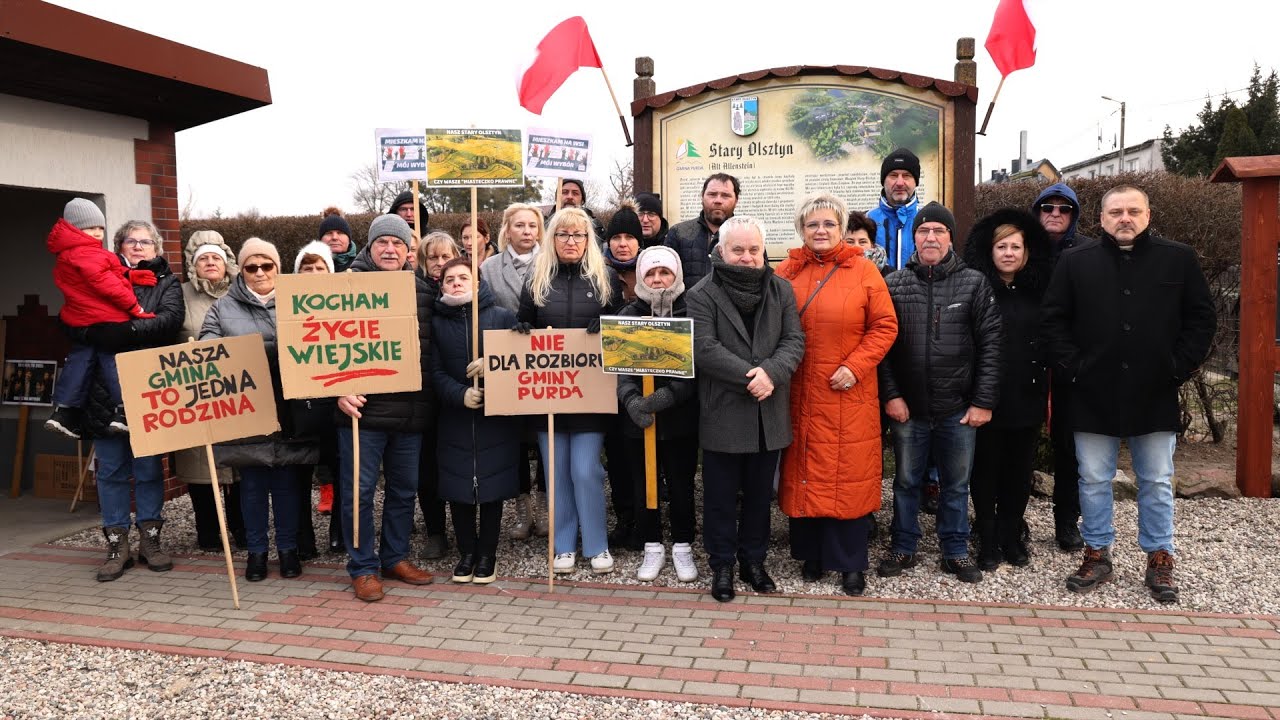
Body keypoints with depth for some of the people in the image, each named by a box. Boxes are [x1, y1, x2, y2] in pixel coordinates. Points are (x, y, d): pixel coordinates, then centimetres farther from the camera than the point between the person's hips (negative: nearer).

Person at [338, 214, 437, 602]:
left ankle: (396, 557, 29)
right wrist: (339, 389, -17)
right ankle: (363, 567, 14)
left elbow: (432, 345, 17)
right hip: (364, 408, -4)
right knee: (359, 491, 2)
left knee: (404, 489, 14)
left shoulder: (423, 290, 11)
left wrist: (429, 399, 11)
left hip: (411, 410, 5)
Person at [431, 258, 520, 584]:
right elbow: (435, 372, -1)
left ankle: (487, 555, 19)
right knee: (458, 488, 5)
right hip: (455, 419, 2)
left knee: (492, 486, 3)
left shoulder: (502, 317, 1)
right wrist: (460, 394, -18)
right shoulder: (436, 322, 5)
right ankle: (467, 552, 22)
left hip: (496, 416, -1)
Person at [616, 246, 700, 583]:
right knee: (642, 485, 9)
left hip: (681, 417, -2)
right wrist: (631, 398, -20)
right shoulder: (628, 315, 5)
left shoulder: (691, 314, -3)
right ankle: (653, 548, 24)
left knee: (681, 484, 7)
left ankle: (683, 547, 23)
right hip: (637, 417, 2)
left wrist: (669, 394, -23)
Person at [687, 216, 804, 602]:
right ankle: (722, 565, 21)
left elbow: (794, 341, 0)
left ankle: (753, 559, 30)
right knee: (721, 495, 7)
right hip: (722, 413, -3)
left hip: (769, 414, 4)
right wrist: (750, 377, -21)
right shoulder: (702, 295, -5)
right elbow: (704, 348, -15)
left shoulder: (781, 290, 7)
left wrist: (771, 372, -19)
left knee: (760, 493, 15)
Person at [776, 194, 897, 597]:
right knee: (805, 472, 8)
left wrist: (856, 367, -12)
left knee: (848, 474, 2)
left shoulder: (864, 271, 0)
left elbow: (885, 326, -2)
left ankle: (851, 563, 15)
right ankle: (812, 554, 24)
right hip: (800, 395, 2)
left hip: (849, 394, -2)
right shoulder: (786, 273, 5)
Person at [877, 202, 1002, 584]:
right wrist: (890, 395, -7)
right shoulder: (894, 284, 2)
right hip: (908, 407, 0)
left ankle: (956, 550, 27)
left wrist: (984, 401, -7)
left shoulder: (974, 283, 0)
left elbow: (990, 344, -3)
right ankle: (903, 547, 27)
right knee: (906, 481, 12)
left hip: (958, 408, 0)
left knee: (956, 484, 12)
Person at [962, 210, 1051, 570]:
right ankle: (988, 541, 17)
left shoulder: (1038, 292, 6)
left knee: (1019, 471, 11)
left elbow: (1049, 346, 9)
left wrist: (1047, 392, 6)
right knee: (985, 470, 5)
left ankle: (1012, 537, 25)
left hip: (1027, 399, 3)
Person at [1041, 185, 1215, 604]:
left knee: (1157, 484, 10)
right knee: (1093, 480, 8)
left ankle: (1160, 560, 23)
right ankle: (1097, 555, 22)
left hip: (1155, 397, 0)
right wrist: (1072, 366, -6)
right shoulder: (1076, 262, 3)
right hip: (1094, 396, 0)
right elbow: (1054, 319, 3)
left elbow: (1201, 318, 4)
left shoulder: (1179, 259, 3)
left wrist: (1179, 368, -4)